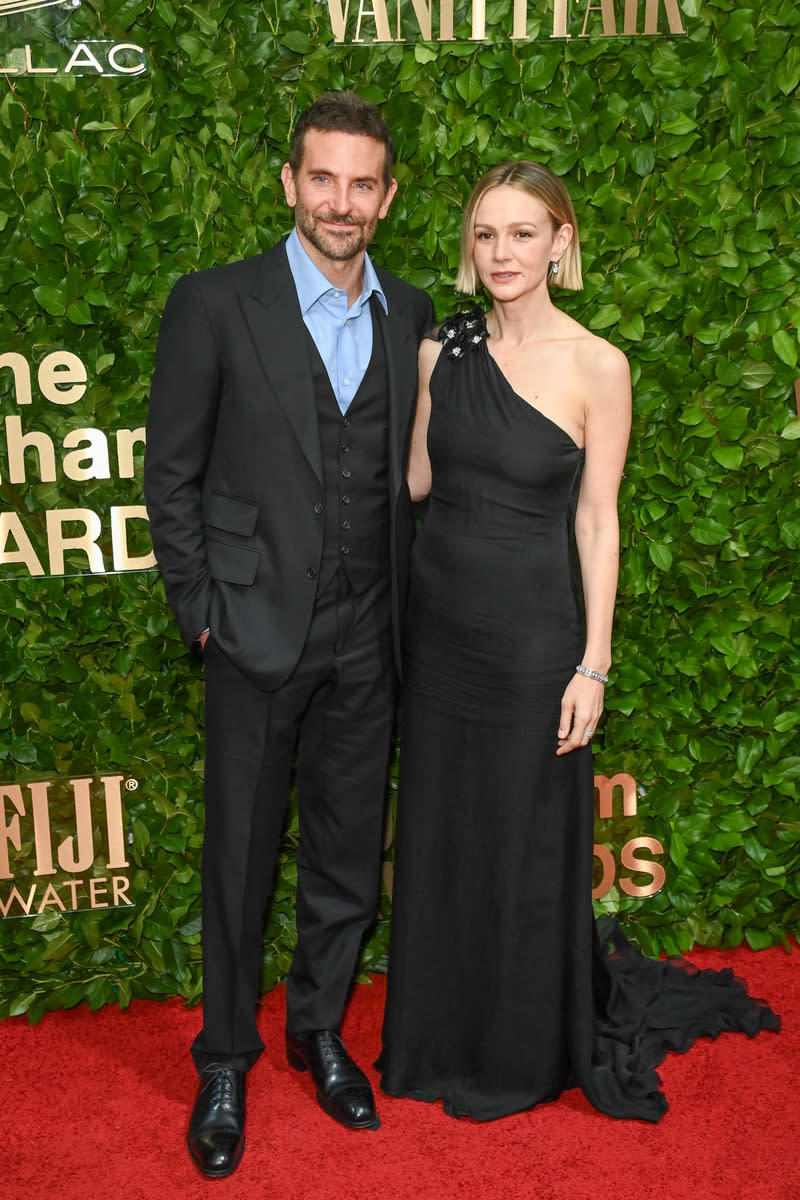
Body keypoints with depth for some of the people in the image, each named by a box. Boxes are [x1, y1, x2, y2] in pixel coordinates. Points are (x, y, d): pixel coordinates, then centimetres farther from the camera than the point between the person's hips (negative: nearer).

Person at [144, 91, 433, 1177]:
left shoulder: (412, 314, 7)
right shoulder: (215, 303, -6)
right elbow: (172, 472, -3)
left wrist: (402, 603, 8)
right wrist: (200, 608, -6)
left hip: (367, 640, 4)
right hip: (258, 636, -3)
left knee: (349, 857, 14)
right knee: (240, 854, 9)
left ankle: (320, 1027, 37)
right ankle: (225, 1059, 29)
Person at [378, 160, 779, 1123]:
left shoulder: (596, 366, -10)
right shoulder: (442, 350, 3)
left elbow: (596, 520, -9)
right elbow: (415, 480, 8)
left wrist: (593, 665, -10)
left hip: (531, 632, -4)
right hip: (438, 620, 5)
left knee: (524, 843, 9)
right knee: (436, 833, 15)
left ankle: (521, 1053, 32)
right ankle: (440, 1038, 37)